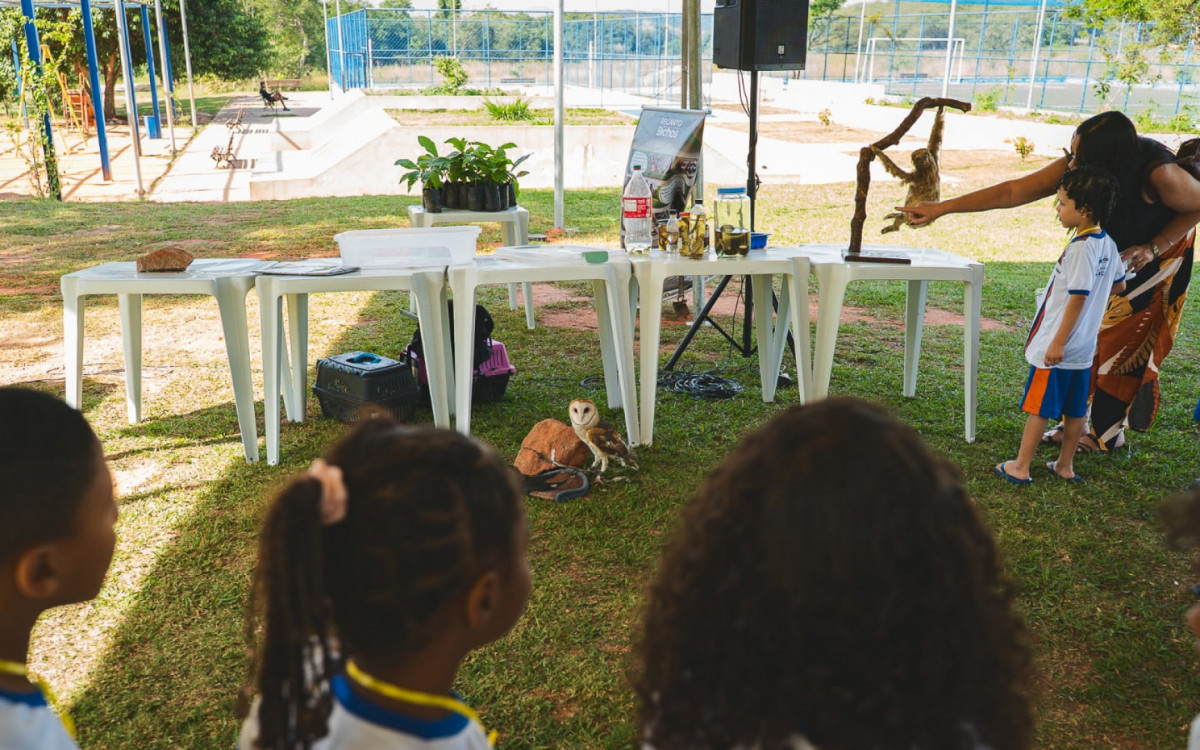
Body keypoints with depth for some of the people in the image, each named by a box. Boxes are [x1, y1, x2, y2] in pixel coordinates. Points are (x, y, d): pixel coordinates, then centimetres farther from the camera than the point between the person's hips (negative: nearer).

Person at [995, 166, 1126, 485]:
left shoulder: (1081, 247, -21)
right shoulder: (1107, 244, 6)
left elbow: (1078, 298, -23)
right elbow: (1119, 285, 19)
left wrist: (1058, 342, -21)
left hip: (1057, 346, -9)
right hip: (1083, 347, 9)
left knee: (1038, 407, 1)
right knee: (1075, 409, 15)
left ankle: (1020, 468, 8)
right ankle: (1065, 465, 26)